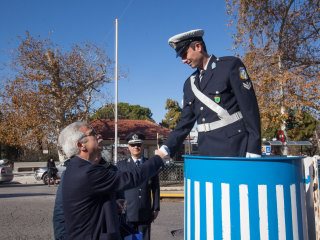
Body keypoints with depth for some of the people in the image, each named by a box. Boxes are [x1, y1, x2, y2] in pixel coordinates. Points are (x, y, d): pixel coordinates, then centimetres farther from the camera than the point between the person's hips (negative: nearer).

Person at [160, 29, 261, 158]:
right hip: (207, 152, 6)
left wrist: (253, 150, -14)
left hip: (235, 149, -5)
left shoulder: (231, 65, -3)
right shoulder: (189, 84, 14)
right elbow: (185, 122, 13)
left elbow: (250, 109, -8)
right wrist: (166, 149, -1)